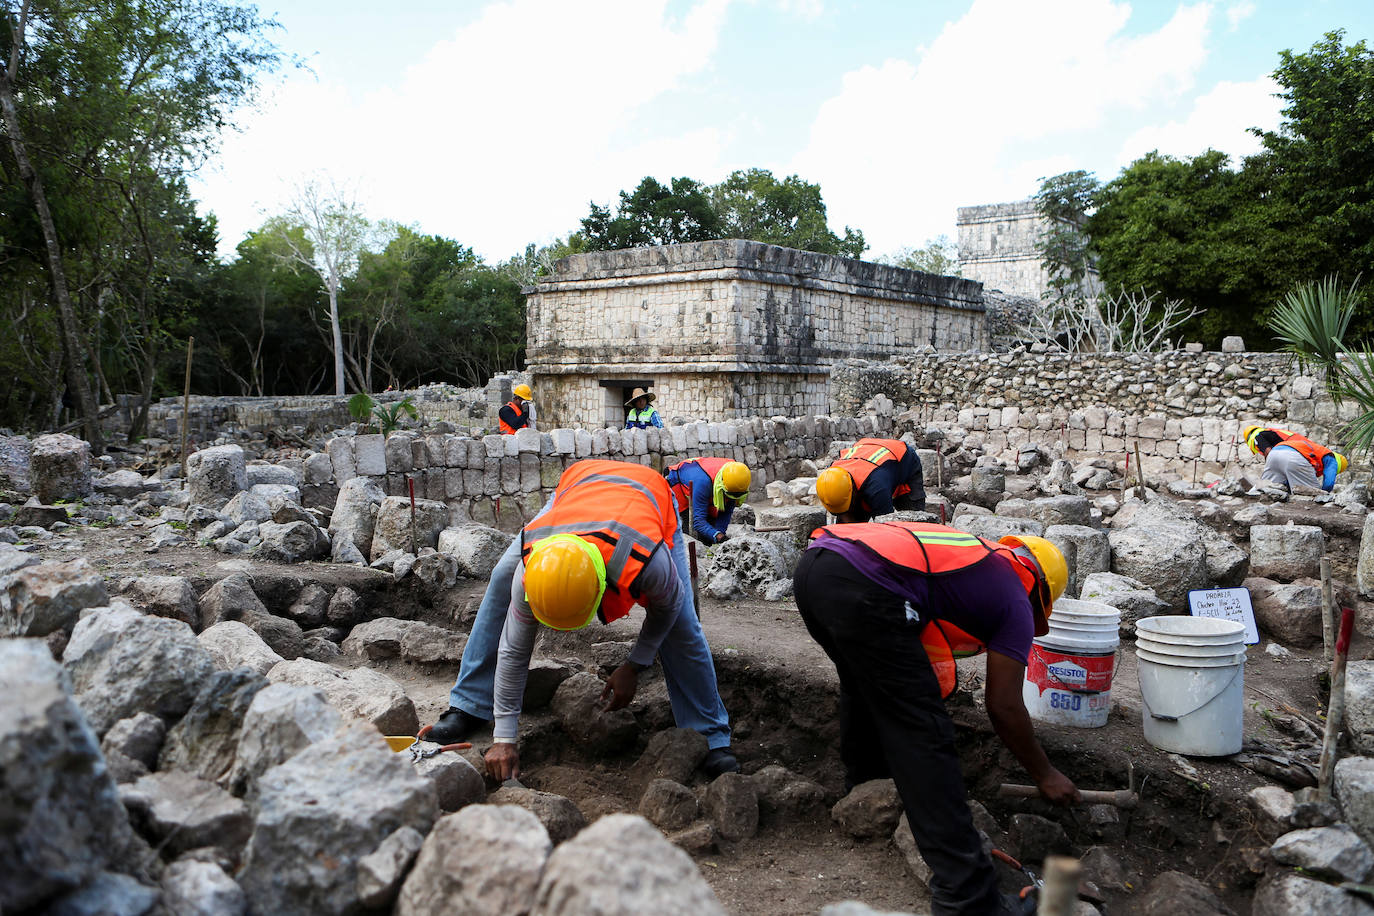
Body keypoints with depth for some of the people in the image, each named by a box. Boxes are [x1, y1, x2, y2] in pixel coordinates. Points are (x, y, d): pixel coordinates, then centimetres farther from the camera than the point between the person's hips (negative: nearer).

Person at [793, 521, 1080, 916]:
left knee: (863, 683, 34)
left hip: (811, 564, 9)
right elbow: (1003, 707, 15)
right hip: (863, 590, -8)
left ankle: (865, 786, 52)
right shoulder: (1015, 602, 17)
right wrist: (1045, 775, 29)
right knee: (923, 731, 0)